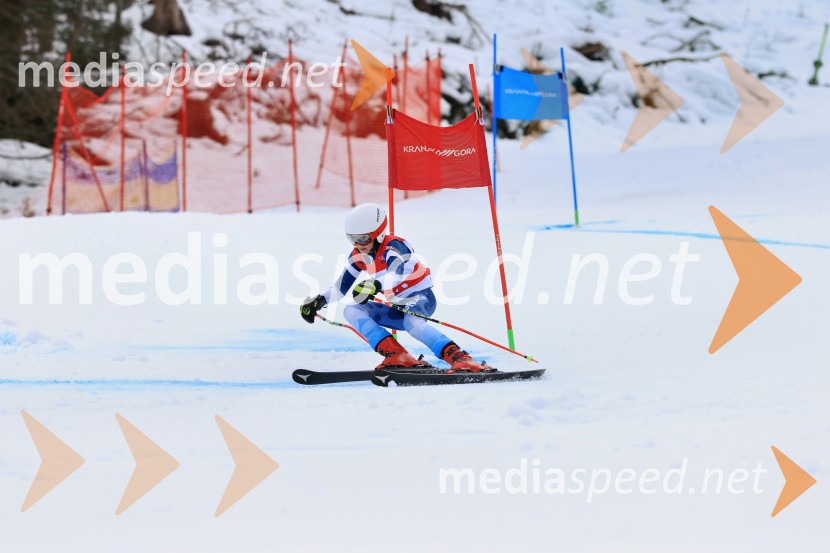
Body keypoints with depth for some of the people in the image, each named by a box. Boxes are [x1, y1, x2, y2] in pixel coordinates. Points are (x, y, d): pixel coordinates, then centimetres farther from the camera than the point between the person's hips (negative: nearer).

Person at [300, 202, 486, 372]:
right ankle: (396, 356, -24)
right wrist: (319, 301, -2)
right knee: (352, 311, -9)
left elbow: (395, 275, -42)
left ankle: (459, 358, -48)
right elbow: (341, 287, 12)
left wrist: (376, 285, -61)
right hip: (397, 306, 8)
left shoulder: (393, 247, -21)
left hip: (420, 297, -8)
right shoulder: (359, 256, 2)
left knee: (410, 322, -40)